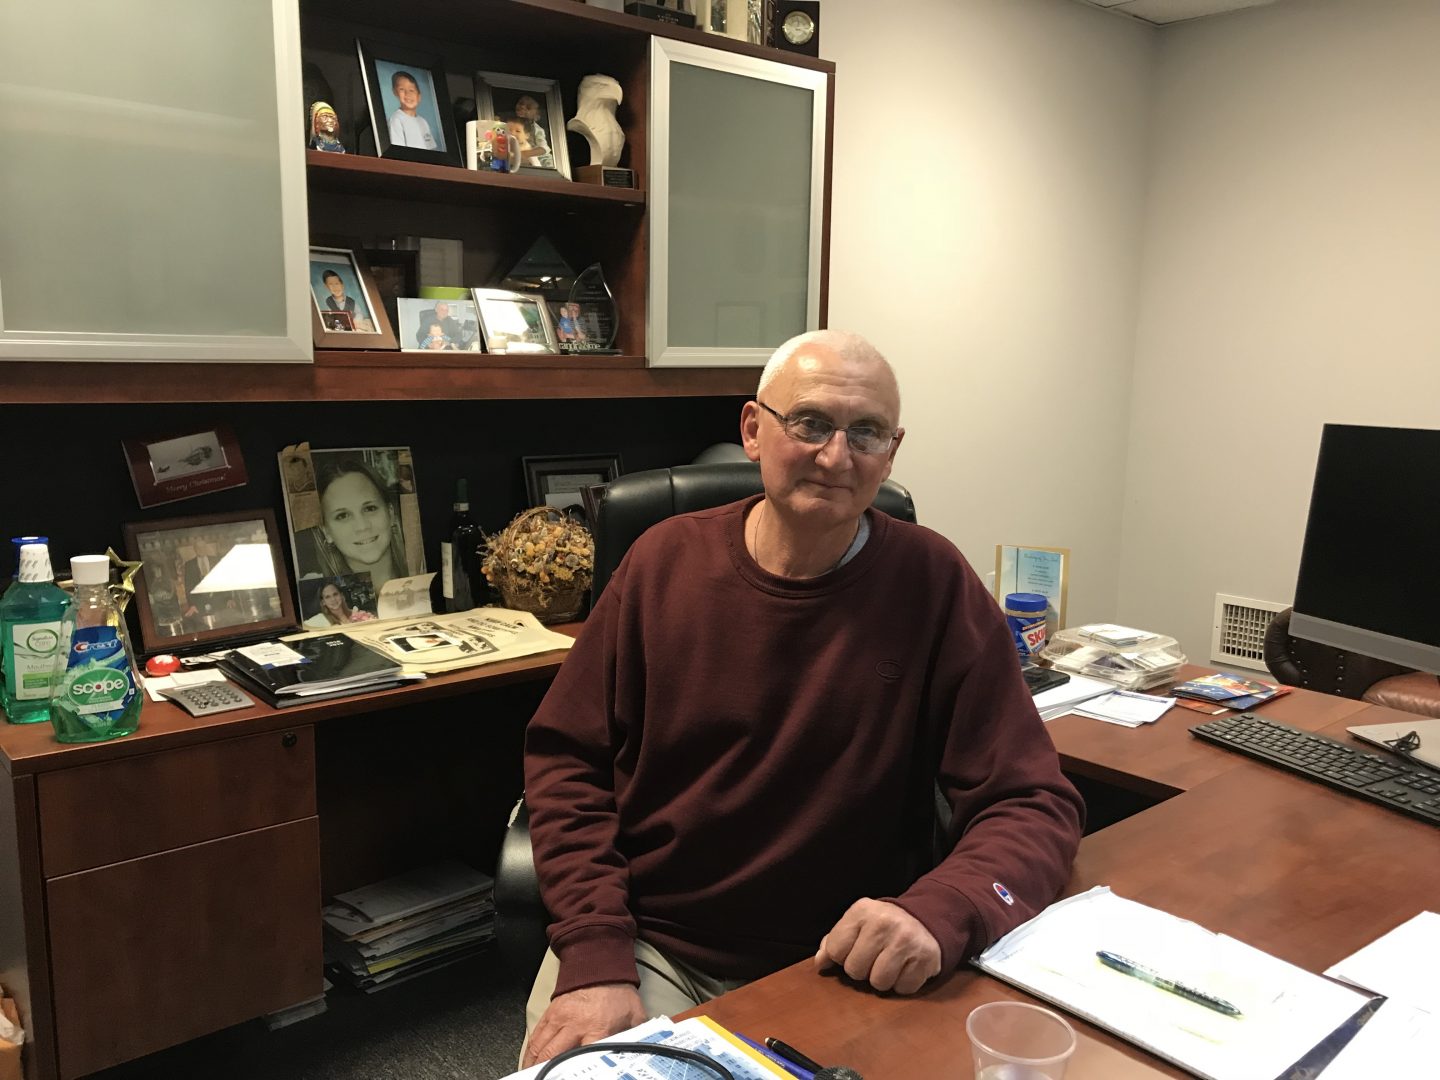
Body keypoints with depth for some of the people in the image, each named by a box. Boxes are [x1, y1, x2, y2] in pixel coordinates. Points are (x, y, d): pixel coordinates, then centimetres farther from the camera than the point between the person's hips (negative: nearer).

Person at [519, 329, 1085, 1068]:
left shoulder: (932, 584, -9)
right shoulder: (666, 561, -4)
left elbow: (1033, 805, -9)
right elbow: (566, 760, -1)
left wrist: (939, 915, -30)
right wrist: (596, 958, -13)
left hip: (835, 971, 0)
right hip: (645, 946, 1)